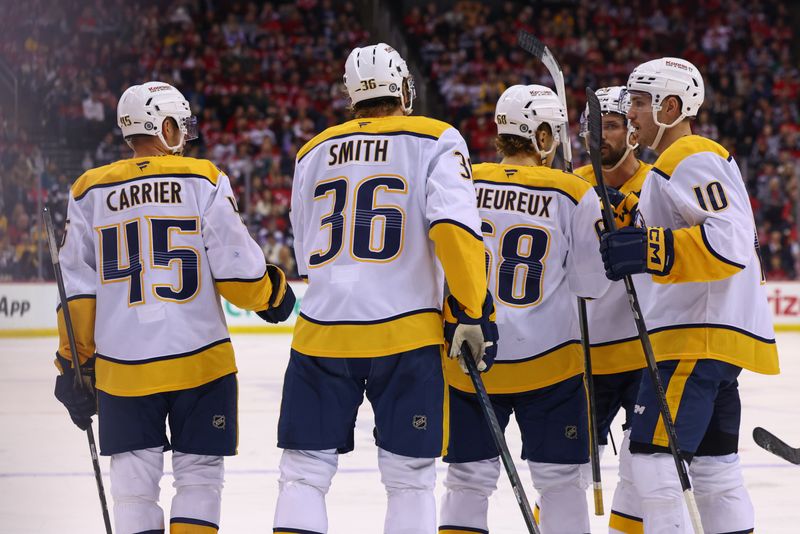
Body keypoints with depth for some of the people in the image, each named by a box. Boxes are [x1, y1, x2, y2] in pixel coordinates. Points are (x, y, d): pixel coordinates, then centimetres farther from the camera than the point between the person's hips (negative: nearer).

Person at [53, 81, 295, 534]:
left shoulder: (91, 191, 4)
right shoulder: (203, 180, -4)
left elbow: (78, 289, 4)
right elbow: (235, 268, -7)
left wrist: (75, 362, 10)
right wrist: (272, 294, 13)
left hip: (123, 368, 2)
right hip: (200, 361, -2)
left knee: (134, 484, 8)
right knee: (199, 476, 7)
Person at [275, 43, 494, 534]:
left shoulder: (313, 153, 15)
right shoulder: (436, 141, 2)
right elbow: (454, 227, -13)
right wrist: (474, 311, -10)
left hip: (321, 332, 3)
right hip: (405, 335, -3)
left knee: (304, 474, 8)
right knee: (411, 480, 5)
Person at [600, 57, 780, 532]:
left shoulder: (692, 159, -11)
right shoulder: (674, 164, 23)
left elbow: (730, 239, -24)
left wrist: (650, 249, -32)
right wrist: (628, 229, 17)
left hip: (701, 334, -11)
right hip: (710, 336, 11)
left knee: (653, 458, -14)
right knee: (714, 466, 12)